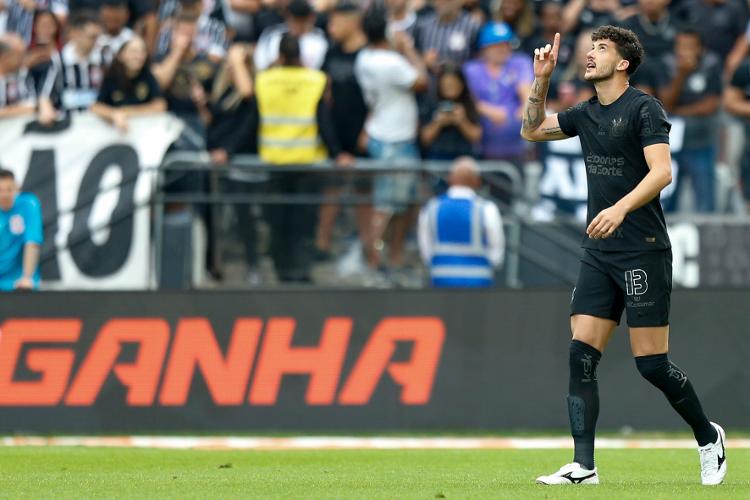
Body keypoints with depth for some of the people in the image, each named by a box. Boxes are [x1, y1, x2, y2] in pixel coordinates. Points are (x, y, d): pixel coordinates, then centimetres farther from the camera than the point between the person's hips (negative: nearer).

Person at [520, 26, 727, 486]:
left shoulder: (644, 109, -9)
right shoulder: (587, 114, 12)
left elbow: (662, 172, -20)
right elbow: (532, 130, 26)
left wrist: (621, 207, -34)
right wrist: (541, 80, 13)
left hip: (643, 253, -7)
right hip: (599, 254, 7)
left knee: (652, 362, -5)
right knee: (582, 356, -5)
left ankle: (708, 438, 18)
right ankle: (583, 466, -6)